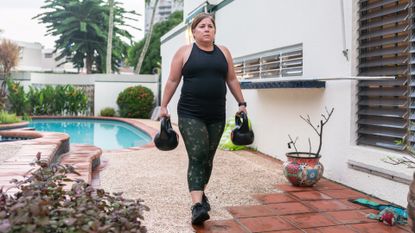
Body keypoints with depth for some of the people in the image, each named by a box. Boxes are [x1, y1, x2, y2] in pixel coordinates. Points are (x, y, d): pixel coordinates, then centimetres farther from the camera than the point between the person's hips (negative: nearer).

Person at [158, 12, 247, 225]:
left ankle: (201, 193, 29)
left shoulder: (223, 53, 11)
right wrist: (164, 106, 3)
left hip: (216, 116, 4)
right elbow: (172, 81, 4)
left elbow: (232, 80, 16)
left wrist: (241, 104, 14)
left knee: (207, 158, 11)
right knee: (197, 157, -13)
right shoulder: (184, 52, 1)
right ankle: (197, 205, -17)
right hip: (190, 115, -4)